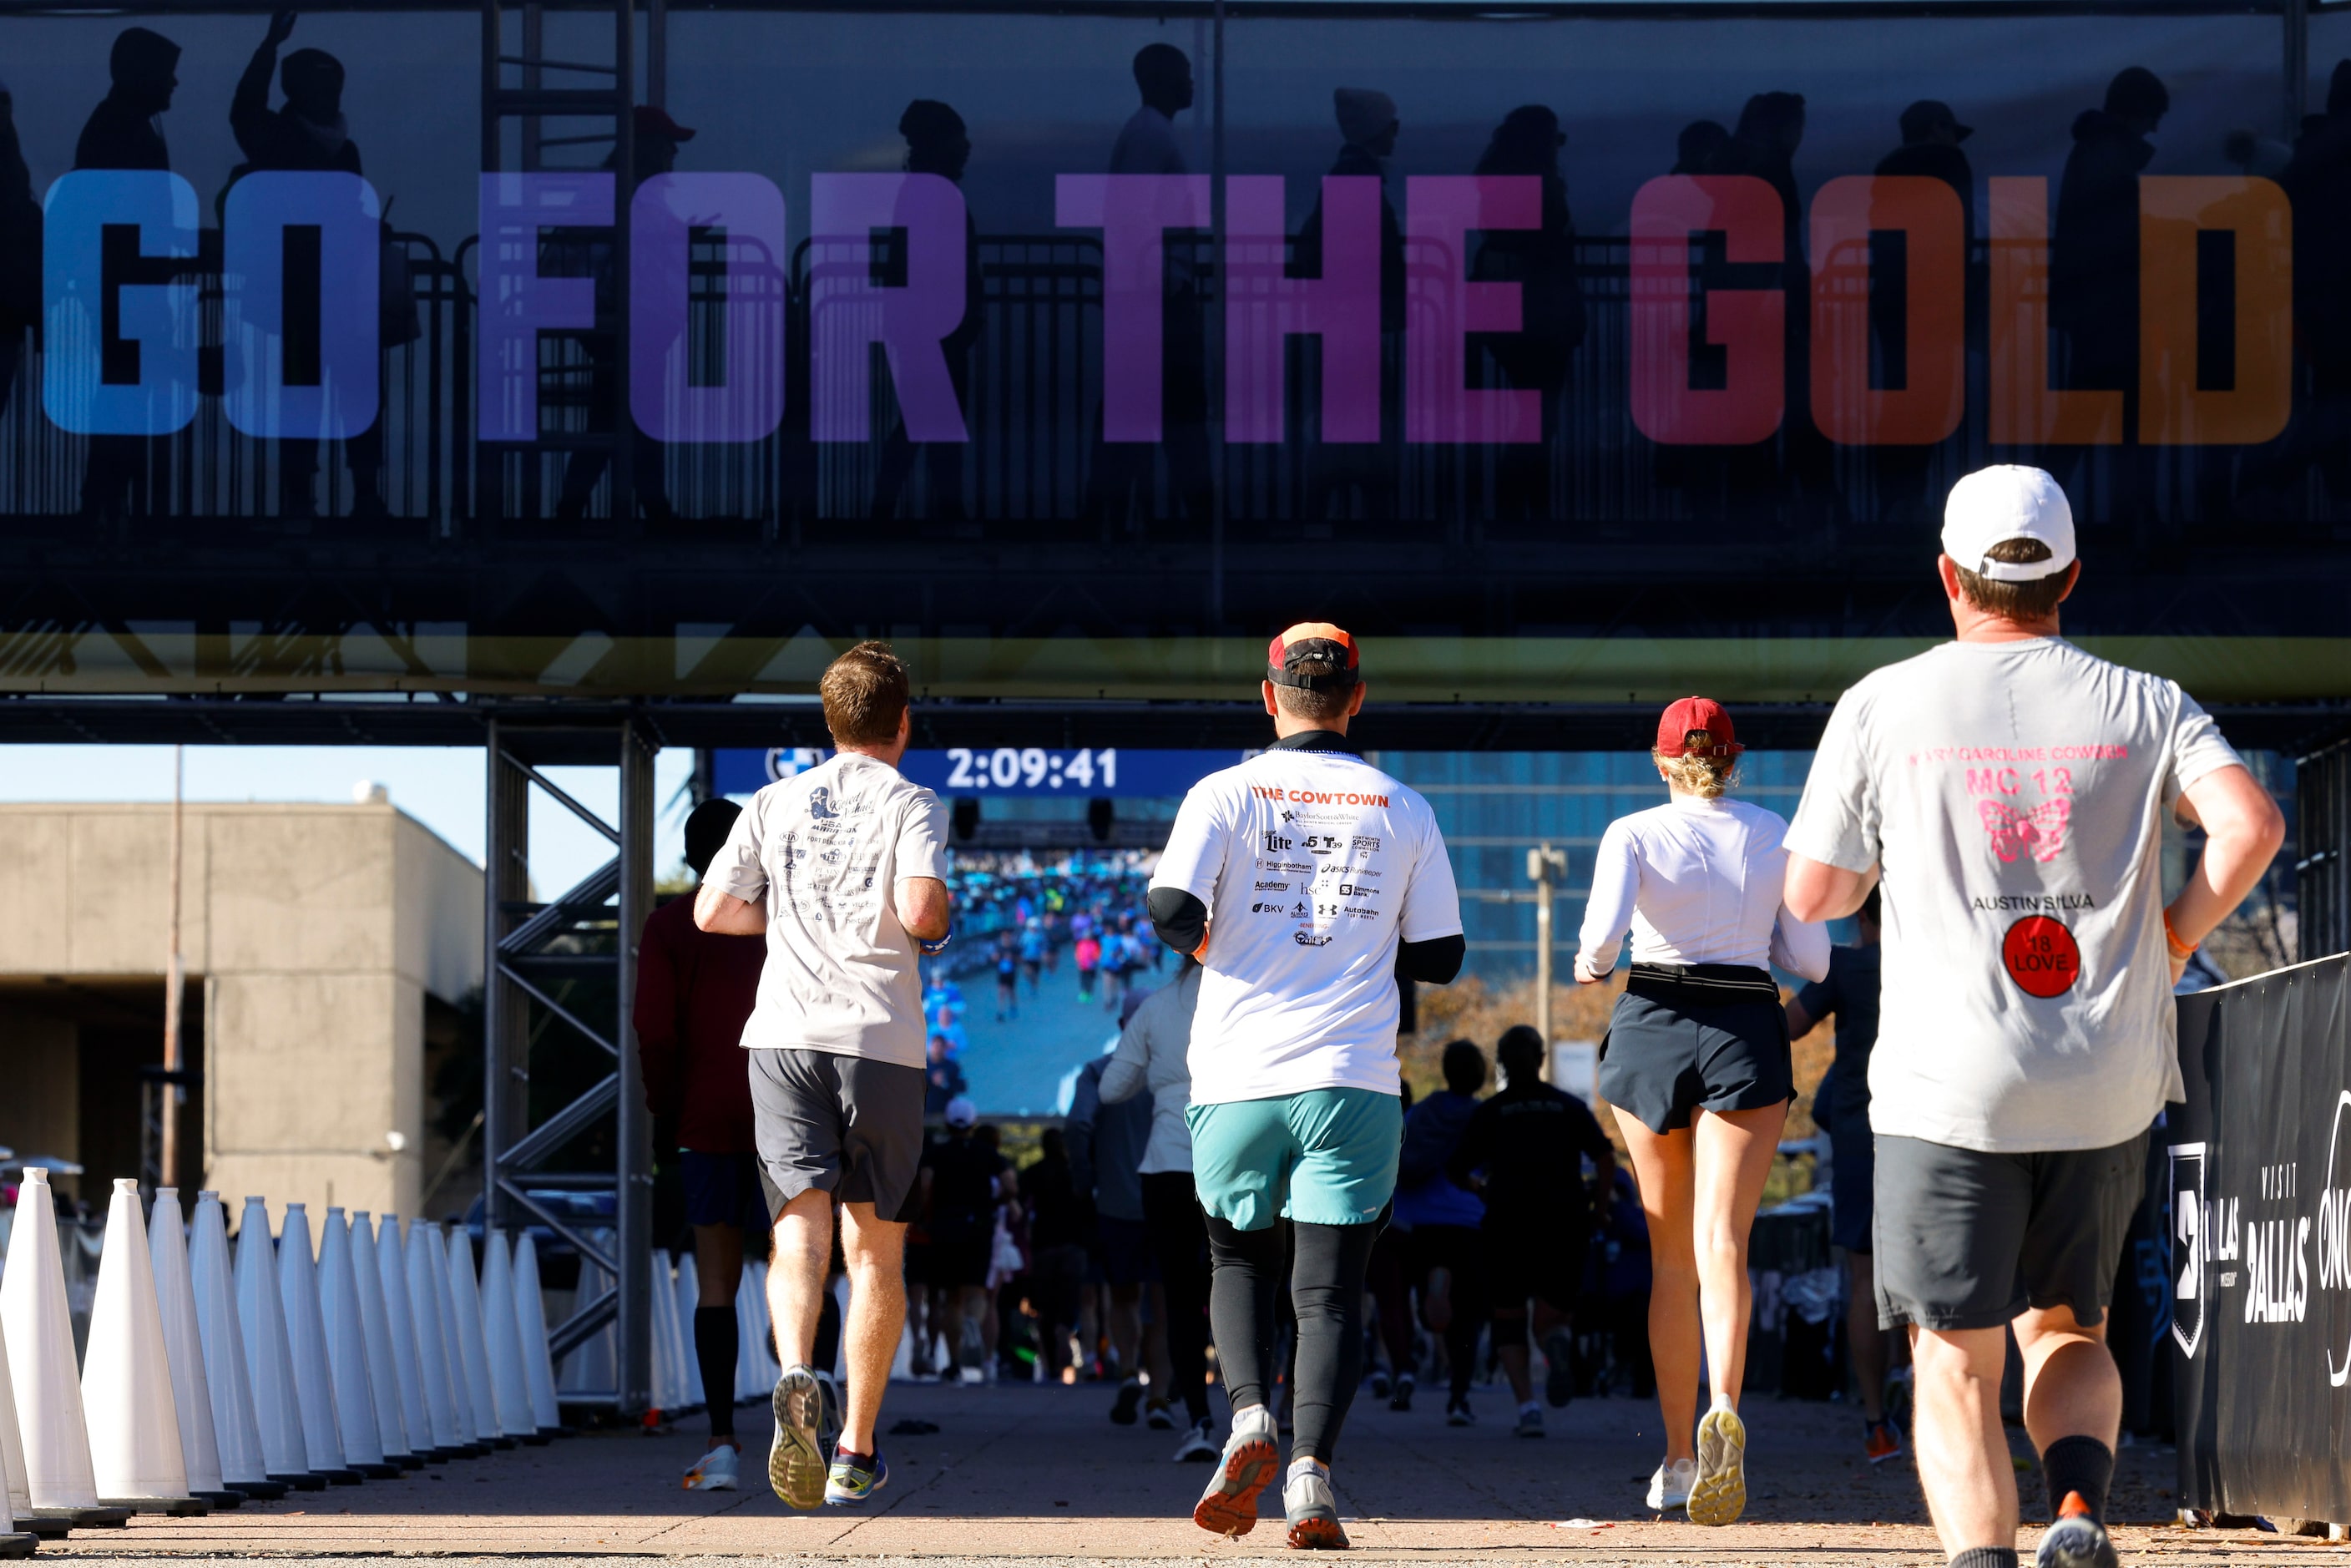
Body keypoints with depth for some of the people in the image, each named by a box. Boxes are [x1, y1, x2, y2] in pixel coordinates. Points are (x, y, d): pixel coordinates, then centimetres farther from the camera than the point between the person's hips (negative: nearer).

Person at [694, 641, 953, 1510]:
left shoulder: (776, 803, 12)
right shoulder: (911, 805, 2)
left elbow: (712, 910, 9)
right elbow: (920, 909, -14)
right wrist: (940, 923, 8)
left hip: (785, 1036, 2)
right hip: (880, 1039, -2)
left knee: (801, 1229, -5)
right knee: (876, 1247, 9)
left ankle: (795, 1377, -35)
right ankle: (857, 1452, 10)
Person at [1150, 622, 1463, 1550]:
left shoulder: (1224, 795, 2)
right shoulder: (1403, 811, 7)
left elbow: (1172, 915, -11)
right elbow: (1439, 958, 8)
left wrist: (1206, 948, 11)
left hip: (1238, 1080, 0)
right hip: (1353, 1081, 0)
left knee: (1239, 1260, 18)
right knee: (1329, 1286, 2)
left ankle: (1250, 1420, -7)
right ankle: (1311, 1468, -16)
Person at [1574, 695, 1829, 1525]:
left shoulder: (1634, 834, -1)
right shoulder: (1773, 835, 5)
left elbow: (1605, 930, -17)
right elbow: (1810, 959, 5)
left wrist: (1588, 962, 5)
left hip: (1653, 1023, 0)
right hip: (1745, 1027, 0)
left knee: (1669, 1255, 12)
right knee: (1720, 1238, -12)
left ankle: (1677, 1458, 17)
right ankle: (1722, 1412, -38)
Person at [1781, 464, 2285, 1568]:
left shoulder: (1883, 706, 0)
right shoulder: (2143, 707, 4)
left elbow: (1811, 895, 4)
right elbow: (2251, 824, -13)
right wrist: (2178, 933, 3)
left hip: (1949, 1083, -2)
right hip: (2110, 1083, 2)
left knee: (1956, 1362, 0)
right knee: (2068, 1331, 18)